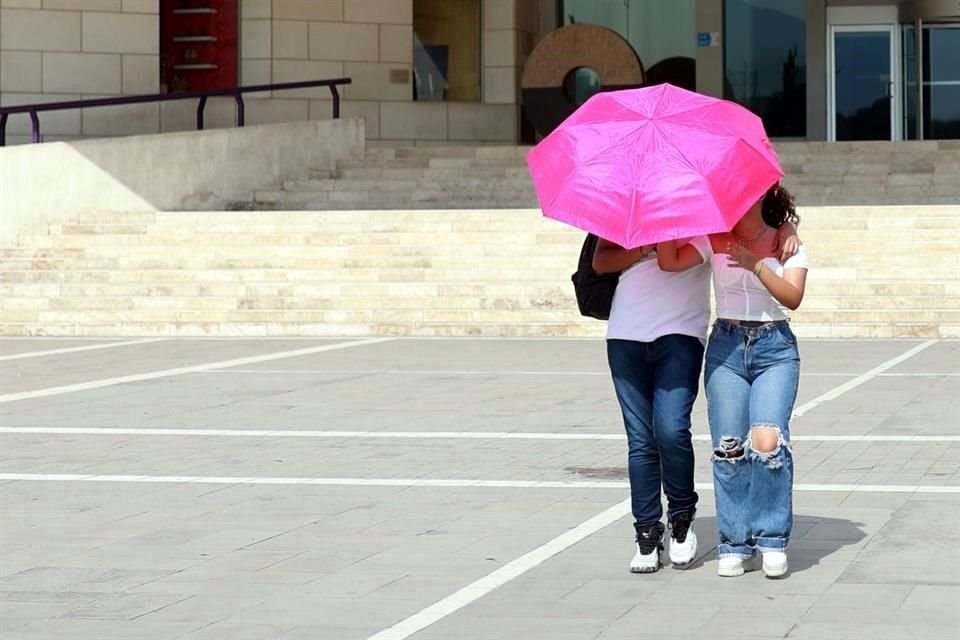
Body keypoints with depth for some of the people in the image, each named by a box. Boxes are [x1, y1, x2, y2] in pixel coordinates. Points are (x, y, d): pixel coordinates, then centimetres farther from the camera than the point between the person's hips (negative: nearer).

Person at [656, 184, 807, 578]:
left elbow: (792, 297, -8)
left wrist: (755, 264, -19)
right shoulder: (715, 241, 9)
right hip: (726, 346, 2)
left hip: (775, 348, -2)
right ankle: (735, 544, 5)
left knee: (767, 440, -19)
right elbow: (669, 262, -4)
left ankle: (772, 538, -5)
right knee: (728, 449, -5)